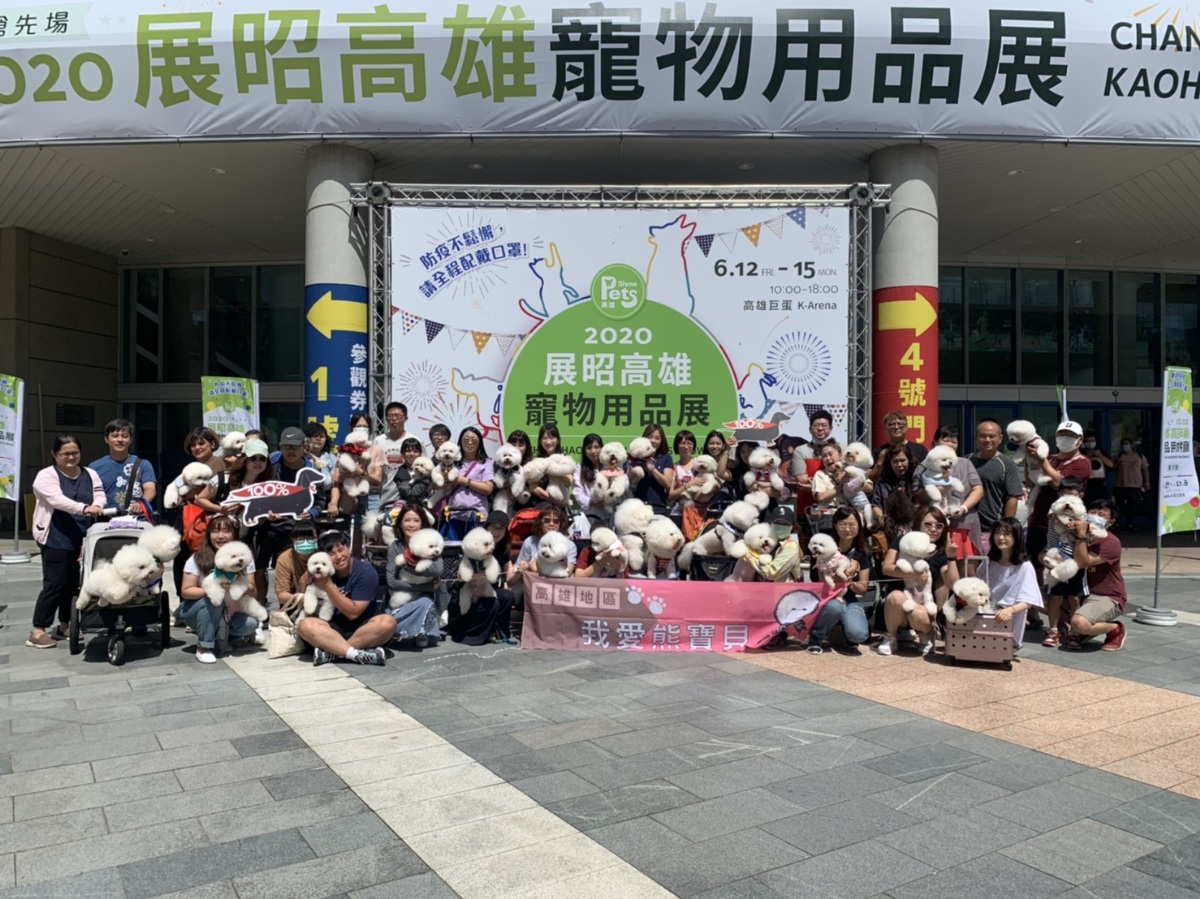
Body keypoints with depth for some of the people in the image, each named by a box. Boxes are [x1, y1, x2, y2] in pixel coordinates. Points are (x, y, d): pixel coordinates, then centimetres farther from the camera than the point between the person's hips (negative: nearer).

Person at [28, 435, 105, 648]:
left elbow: (99, 497, 0)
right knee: (55, 584, -6)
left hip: (81, 539, 5)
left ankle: (65, 625, 24)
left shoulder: (90, 475, 12)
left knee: (72, 583, 11)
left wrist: (98, 507, -24)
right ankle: (37, 631, 3)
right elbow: (58, 500, -21)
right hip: (56, 539, -5)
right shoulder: (46, 476, -5)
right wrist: (85, 508, -36)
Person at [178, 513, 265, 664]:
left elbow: (251, 590, -10)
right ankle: (204, 647, -19)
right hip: (196, 610, -2)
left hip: (229, 611, 2)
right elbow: (186, 591, -17)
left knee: (250, 623, -26)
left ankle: (220, 633, 8)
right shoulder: (198, 558, -16)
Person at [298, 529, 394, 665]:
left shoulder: (365, 572, -12)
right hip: (335, 629, 2)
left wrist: (328, 586, -19)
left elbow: (353, 613, -16)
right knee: (306, 625, -26)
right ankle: (358, 654, -34)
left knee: (387, 622, -34)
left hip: (363, 629, -2)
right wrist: (303, 582, -14)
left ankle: (331, 651, -27)